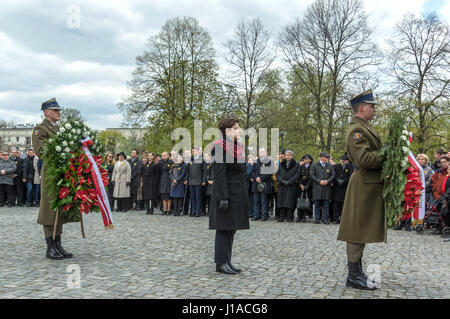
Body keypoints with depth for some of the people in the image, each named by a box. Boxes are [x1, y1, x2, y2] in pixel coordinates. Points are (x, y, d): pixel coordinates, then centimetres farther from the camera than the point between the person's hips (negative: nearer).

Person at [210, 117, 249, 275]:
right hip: (227, 193, -9)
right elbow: (219, 175, -18)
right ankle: (221, 263, 6)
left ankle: (227, 261, 19)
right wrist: (223, 197, -23)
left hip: (238, 194, 9)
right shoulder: (220, 147, -13)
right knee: (224, 228, -2)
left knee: (231, 229, 12)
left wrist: (244, 195, 18)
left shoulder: (237, 147, 15)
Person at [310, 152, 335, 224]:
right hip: (317, 187, -2)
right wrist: (319, 181, -12)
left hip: (327, 187, 2)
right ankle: (317, 218, 6)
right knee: (317, 203, 0)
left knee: (326, 203, 0)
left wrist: (327, 181, -9)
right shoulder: (314, 165, 5)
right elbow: (311, 175, -2)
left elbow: (333, 175, 8)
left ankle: (326, 218, 5)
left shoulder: (330, 166, 13)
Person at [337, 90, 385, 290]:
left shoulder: (365, 128, 19)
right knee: (358, 230, -5)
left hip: (371, 185, 11)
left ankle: (357, 272, 26)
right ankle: (354, 276, 2)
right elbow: (364, 159, -25)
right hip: (364, 185, -11)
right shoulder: (356, 130, -15)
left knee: (362, 230, 15)